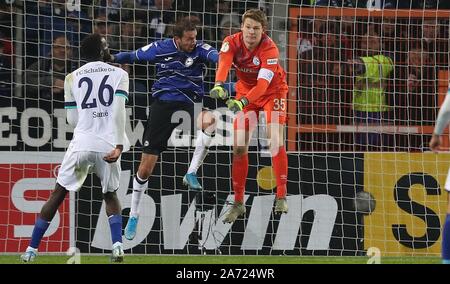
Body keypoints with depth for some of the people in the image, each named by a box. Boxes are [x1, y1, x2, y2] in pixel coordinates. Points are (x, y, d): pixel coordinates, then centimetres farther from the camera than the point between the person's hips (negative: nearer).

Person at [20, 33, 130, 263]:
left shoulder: (73, 78, 10)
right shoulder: (119, 74, 6)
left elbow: (72, 119, 12)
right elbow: (118, 112, -7)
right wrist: (119, 145, -13)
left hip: (82, 143, 0)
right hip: (108, 145, 0)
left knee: (58, 194, 14)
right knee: (110, 195, 21)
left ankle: (32, 249, 13)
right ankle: (117, 244, -1)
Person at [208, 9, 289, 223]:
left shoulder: (269, 49, -29)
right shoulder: (232, 42, -20)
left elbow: (263, 83, -37)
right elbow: (223, 63, -38)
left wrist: (243, 101, -52)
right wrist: (219, 85, -59)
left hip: (272, 91, -3)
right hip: (245, 89, 3)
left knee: (275, 140, -19)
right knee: (239, 145, -3)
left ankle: (281, 197, -12)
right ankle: (238, 202, 4)